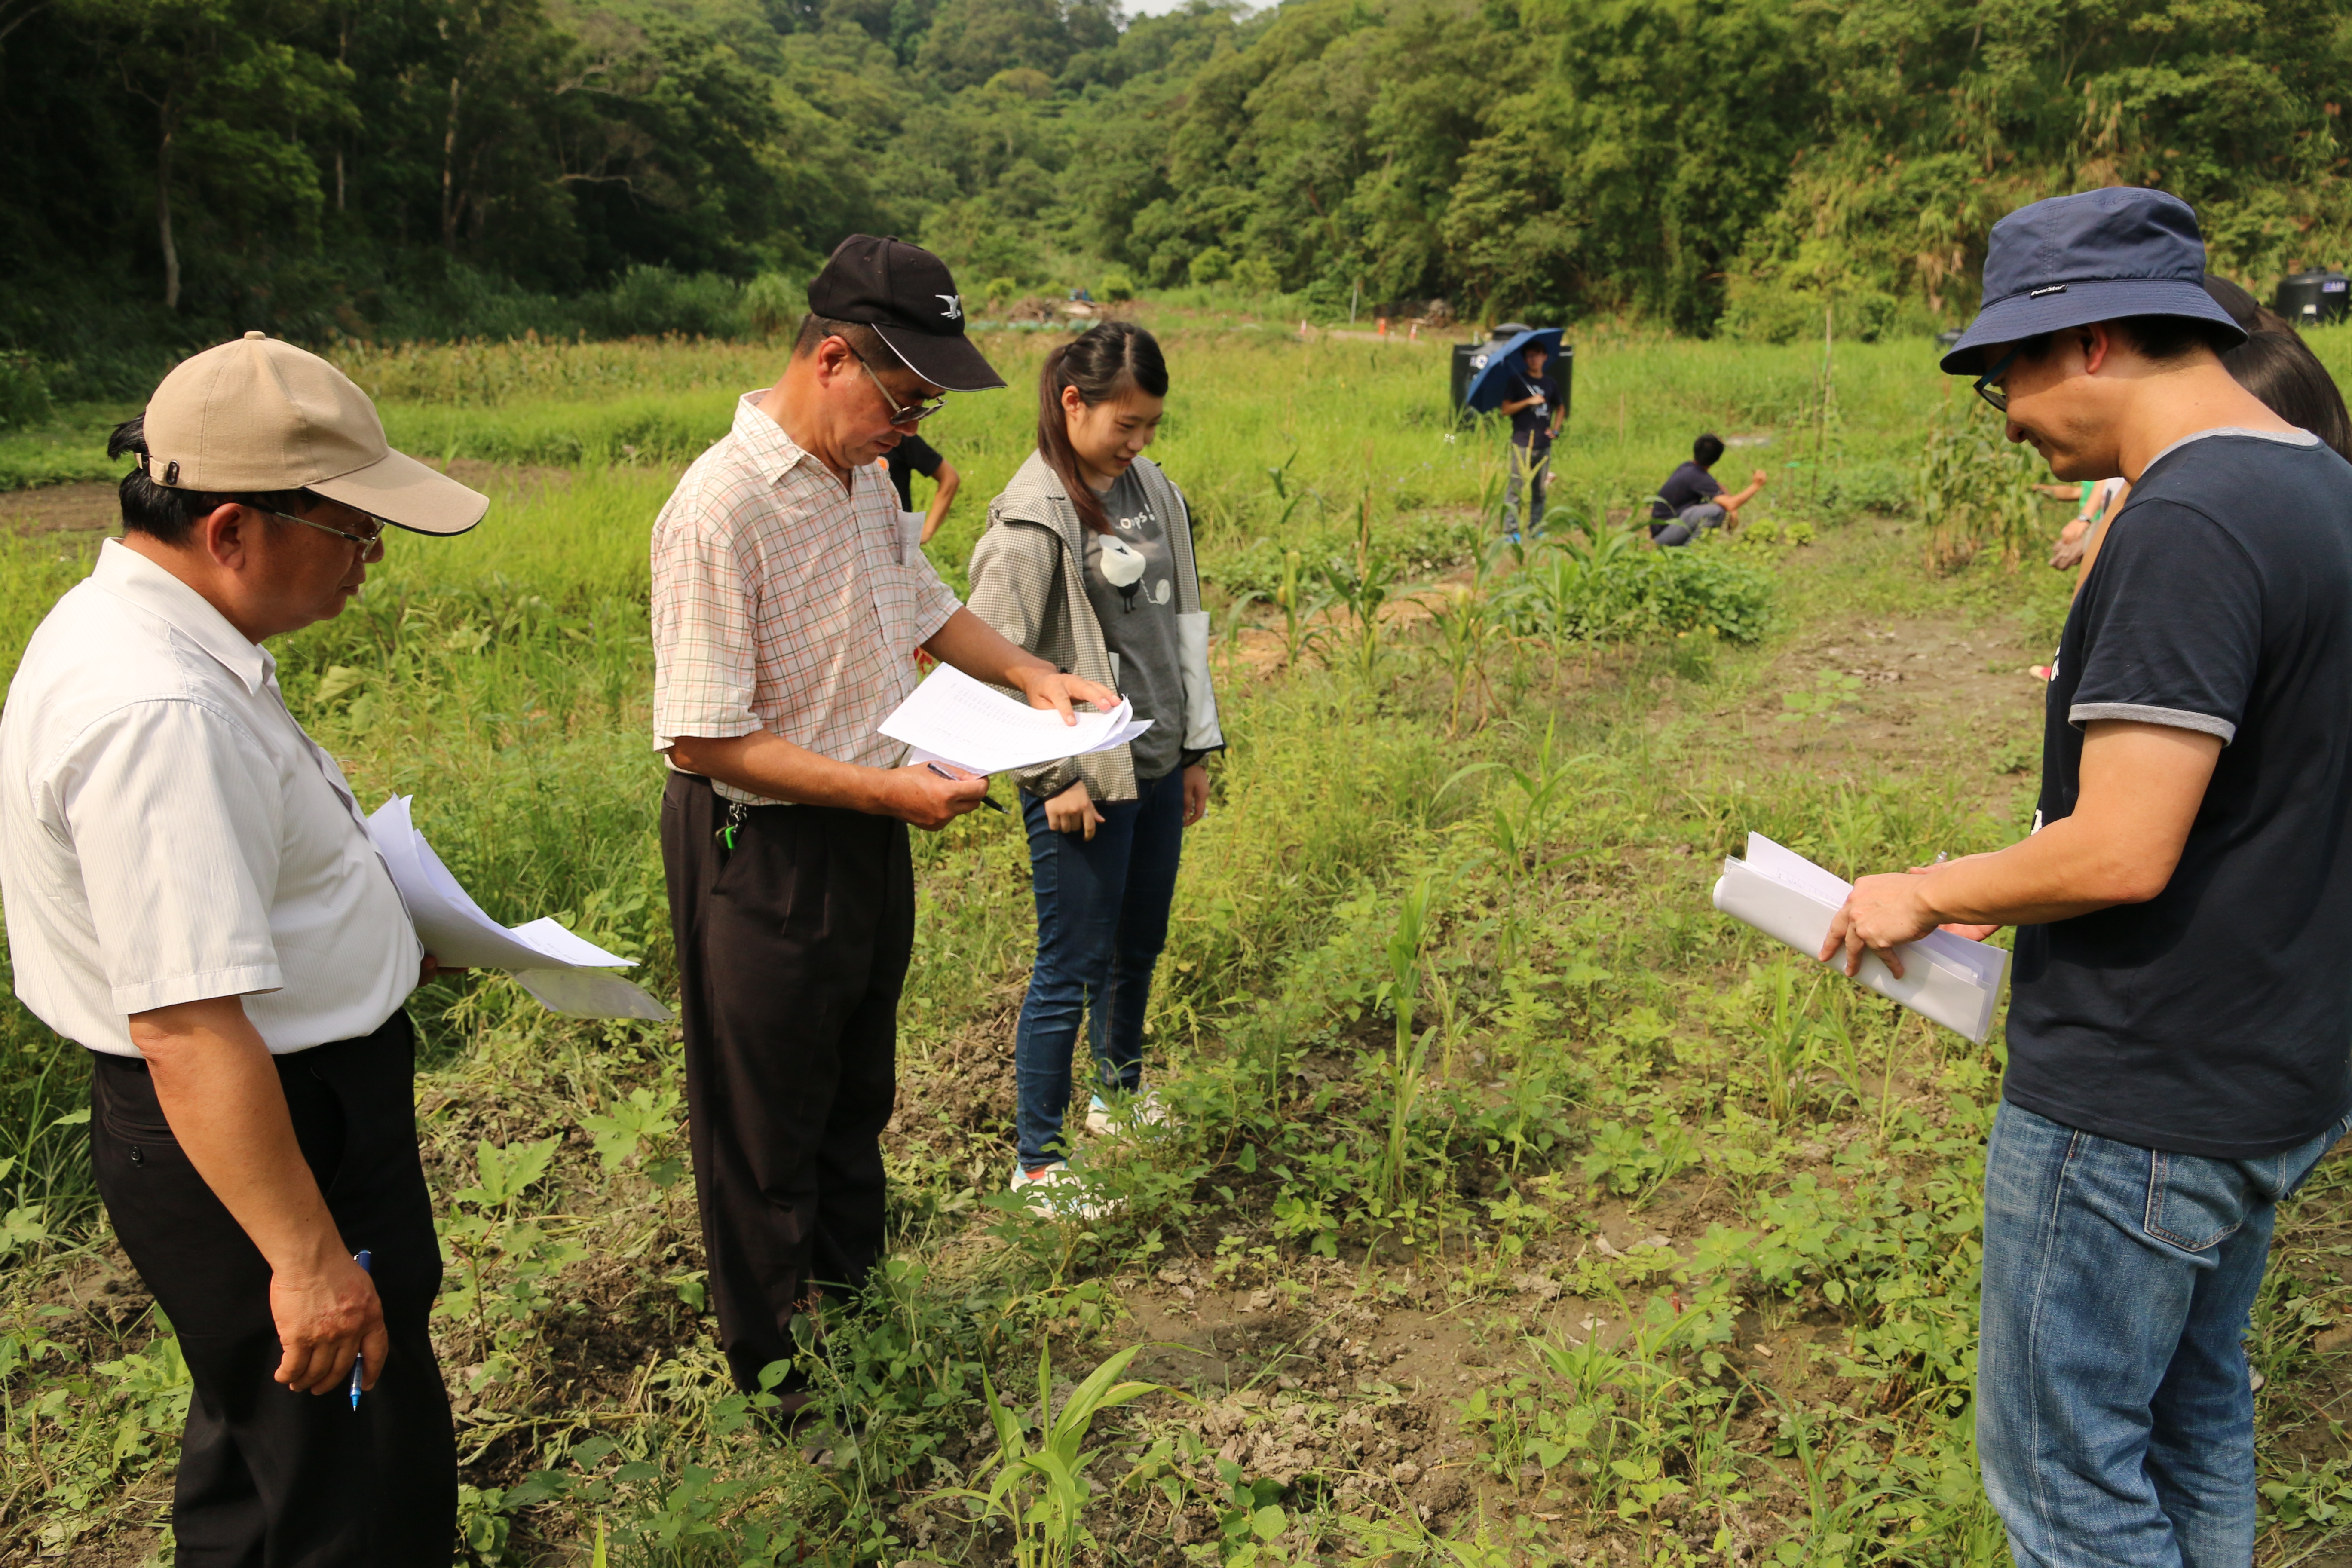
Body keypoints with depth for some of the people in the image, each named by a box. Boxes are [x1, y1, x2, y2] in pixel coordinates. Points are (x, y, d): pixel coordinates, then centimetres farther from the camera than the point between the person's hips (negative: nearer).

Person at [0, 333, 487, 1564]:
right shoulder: (158, 713, -31)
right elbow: (189, 1033, -32)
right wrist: (305, 1258, -28)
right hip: (253, 1143, -11)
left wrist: (372, 943, 25)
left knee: (260, 1439, 30)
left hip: (298, 1097, 11)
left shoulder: (135, 626, 4)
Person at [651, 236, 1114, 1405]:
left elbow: (922, 604, 19)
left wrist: (1030, 674, 3)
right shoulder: (720, 509, -25)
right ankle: (781, 1377, 31)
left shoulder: (864, 472, 3)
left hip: (866, 836, 9)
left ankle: (853, 1299, 47)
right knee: (767, 1132, 11)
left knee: (855, 1097, 25)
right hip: (760, 855, -8)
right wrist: (888, 789, -28)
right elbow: (699, 740, -26)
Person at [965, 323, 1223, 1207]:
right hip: (1084, 779, -7)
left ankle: (1119, 1091, 42)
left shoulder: (1152, 490, 7)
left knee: (1140, 945, 20)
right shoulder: (1033, 518, -15)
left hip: (1156, 768, 7)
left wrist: (1197, 747, 15)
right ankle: (1036, 1161, 15)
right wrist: (1057, 776, -15)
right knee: (1072, 967, 1)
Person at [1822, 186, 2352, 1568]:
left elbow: (2121, 854, -27)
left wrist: (1928, 895, -10)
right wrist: (1999, 902, 14)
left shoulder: (2187, 525, -23)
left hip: (2138, 1108, -10)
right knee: (2193, 1414, 24)